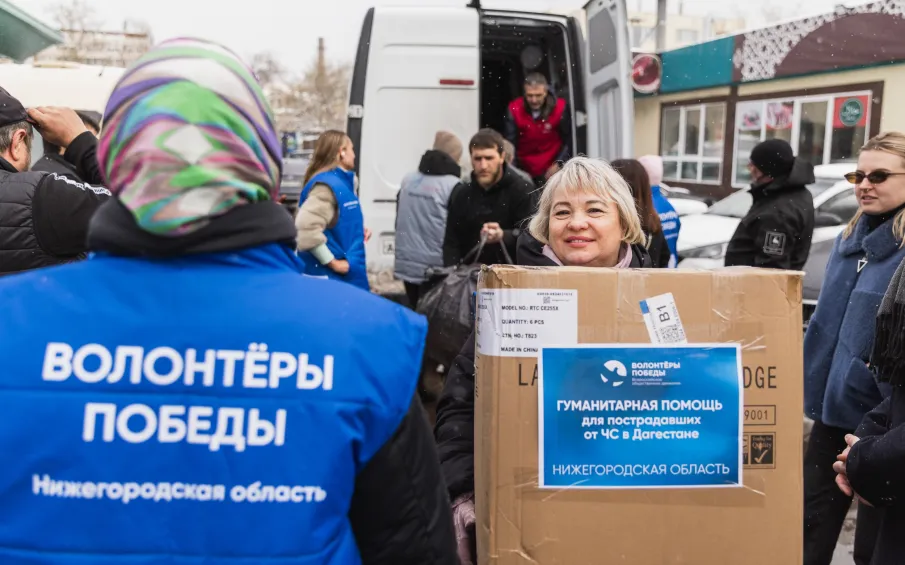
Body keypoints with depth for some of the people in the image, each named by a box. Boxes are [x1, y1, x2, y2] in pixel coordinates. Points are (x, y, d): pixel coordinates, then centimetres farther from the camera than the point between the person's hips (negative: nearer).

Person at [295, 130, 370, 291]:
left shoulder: (342, 182, 12)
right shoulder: (327, 184, -17)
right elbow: (306, 227, -30)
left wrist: (358, 232, 8)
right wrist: (332, 262, -23)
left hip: (348, 275, 10)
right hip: (330, 277, -10)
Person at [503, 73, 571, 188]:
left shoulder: (560, 108, -13)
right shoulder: (514, 109, -12)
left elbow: (569, 140, -7)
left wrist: (558, 164, -18)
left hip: (551, 170, -1)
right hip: (524, 170, 1)